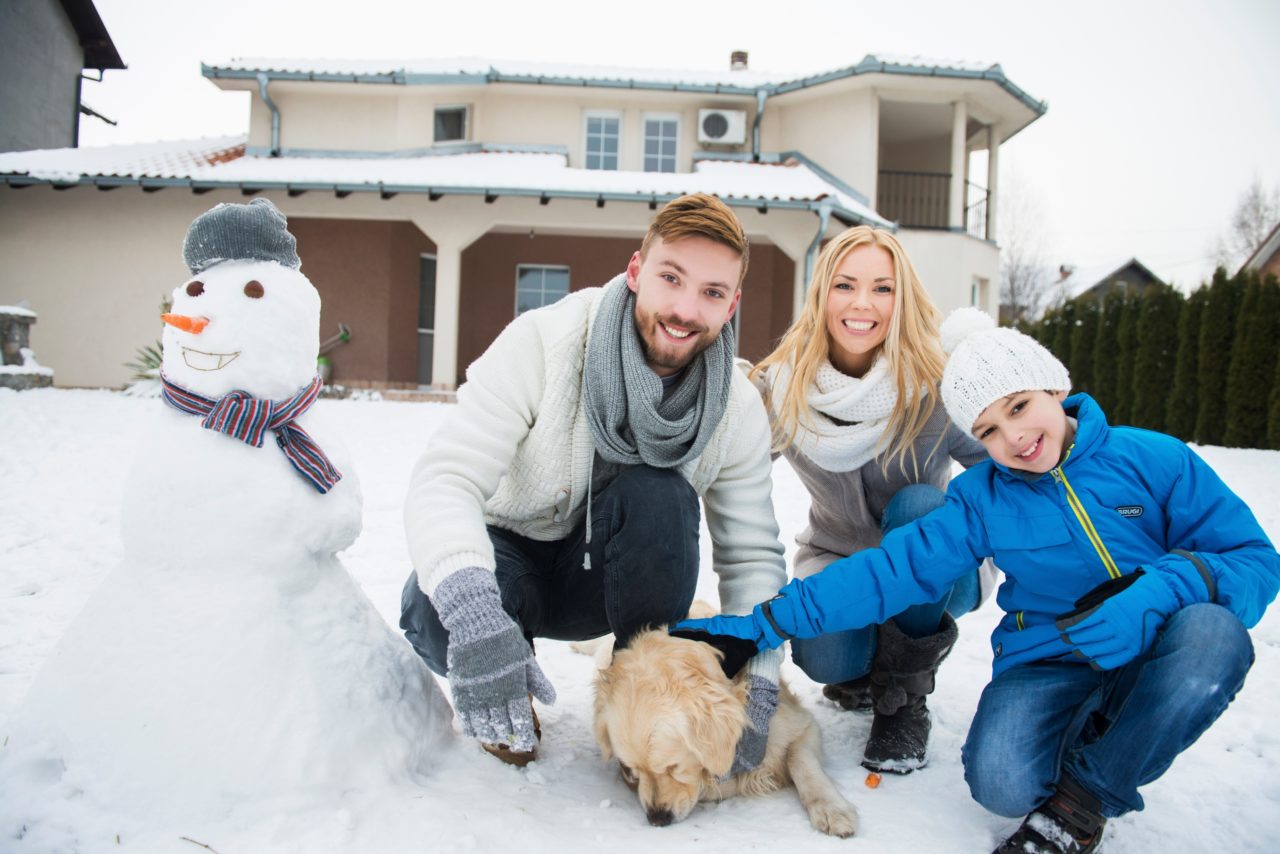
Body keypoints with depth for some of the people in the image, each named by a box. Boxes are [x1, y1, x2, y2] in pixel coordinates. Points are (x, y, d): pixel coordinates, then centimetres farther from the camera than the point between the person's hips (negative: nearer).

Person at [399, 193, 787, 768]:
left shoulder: (738, 410, -14)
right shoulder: (541, 342, -25)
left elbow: (752, 555, -10)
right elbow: (445, 478, -33)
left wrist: (757, 689, -24)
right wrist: (473, 614, -52)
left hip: (605, 569, 2)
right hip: (507, 549, -1)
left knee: (661, 495, -31)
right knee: (437, 613, -35)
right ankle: (504, 700, 2)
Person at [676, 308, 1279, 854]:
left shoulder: (1152, 458, -5)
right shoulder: (981, 498, -2)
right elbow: (887, 573, -8)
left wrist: (1160, 590, -27)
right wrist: (763, 624, -17)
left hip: (1158, 668, 1)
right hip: (1047, 667, 0)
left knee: (1212, 629, -33)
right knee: (1000, 783, -30)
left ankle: (1083, 801, -14)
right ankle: (1090, 737, 6)